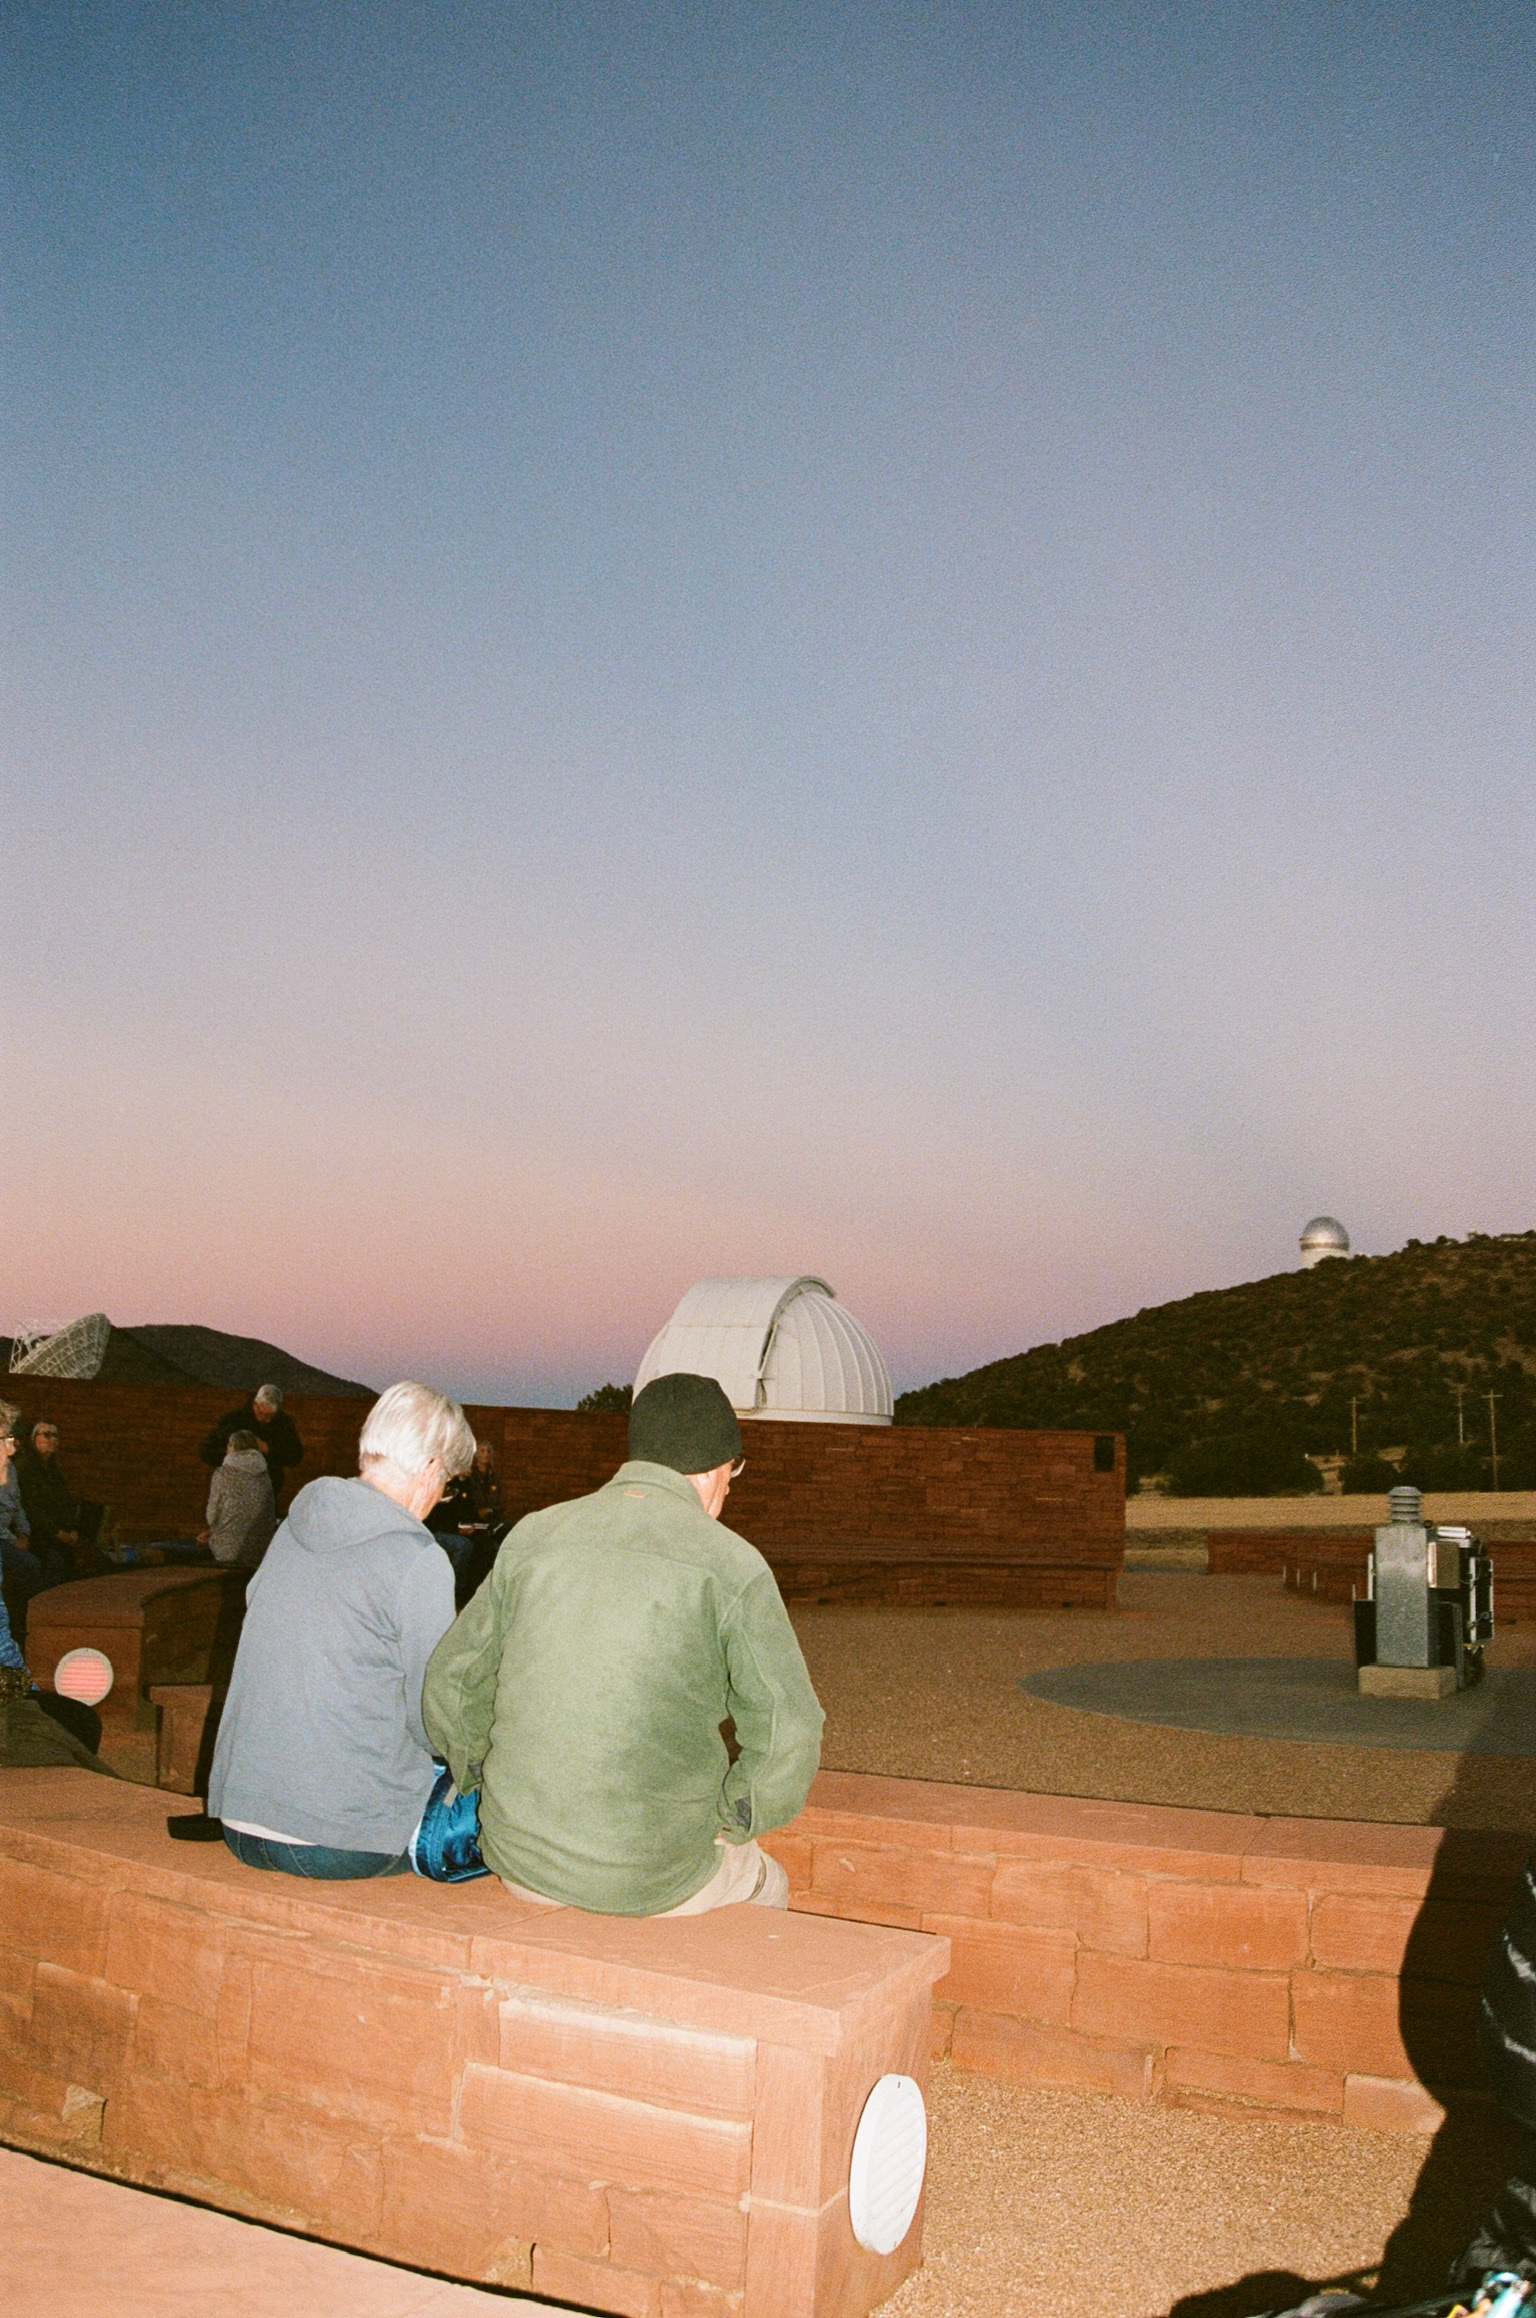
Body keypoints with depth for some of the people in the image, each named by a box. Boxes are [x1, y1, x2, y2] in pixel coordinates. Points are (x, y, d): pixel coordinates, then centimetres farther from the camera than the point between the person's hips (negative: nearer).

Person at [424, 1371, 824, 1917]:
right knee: (767, 1885, 29)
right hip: (647, 1880, -4)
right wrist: (726, 1823, 3)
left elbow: (450, 1681, 8)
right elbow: (789, 1732, -13)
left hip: (517, 1862, 4)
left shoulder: (534, 1536, 1)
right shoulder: (731, 1565, -11)